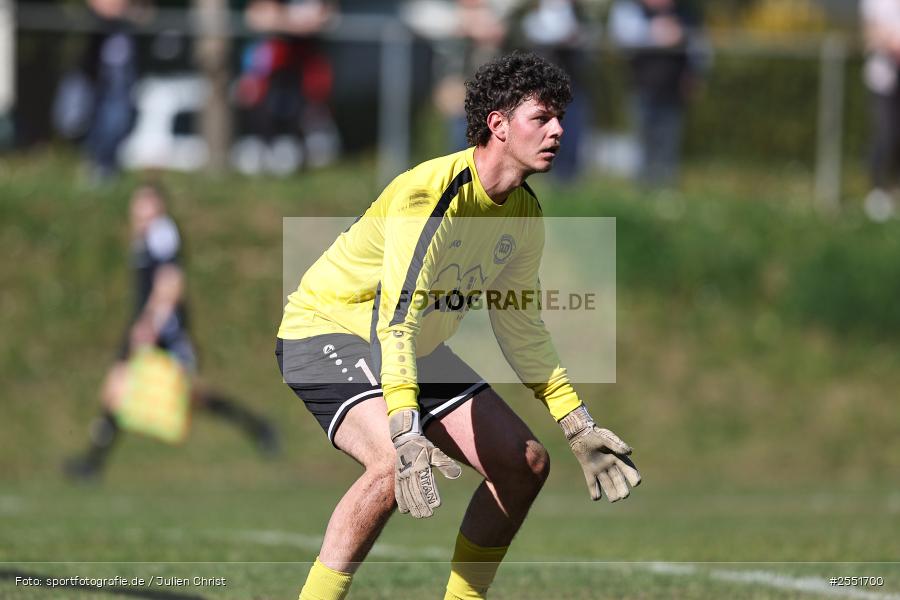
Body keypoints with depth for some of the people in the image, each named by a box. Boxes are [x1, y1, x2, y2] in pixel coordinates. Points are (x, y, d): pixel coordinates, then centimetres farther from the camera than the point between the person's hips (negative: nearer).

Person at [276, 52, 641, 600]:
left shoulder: (524, 213, -2)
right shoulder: (428, 194, -29)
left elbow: (519, 325, 10)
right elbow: (395, 319, -36)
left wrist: (581, 430, 9)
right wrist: (406, 434, -46)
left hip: (417, 349, 9)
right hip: (326, 329, -9)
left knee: (526, 463, 1)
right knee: (396, 466, -33)